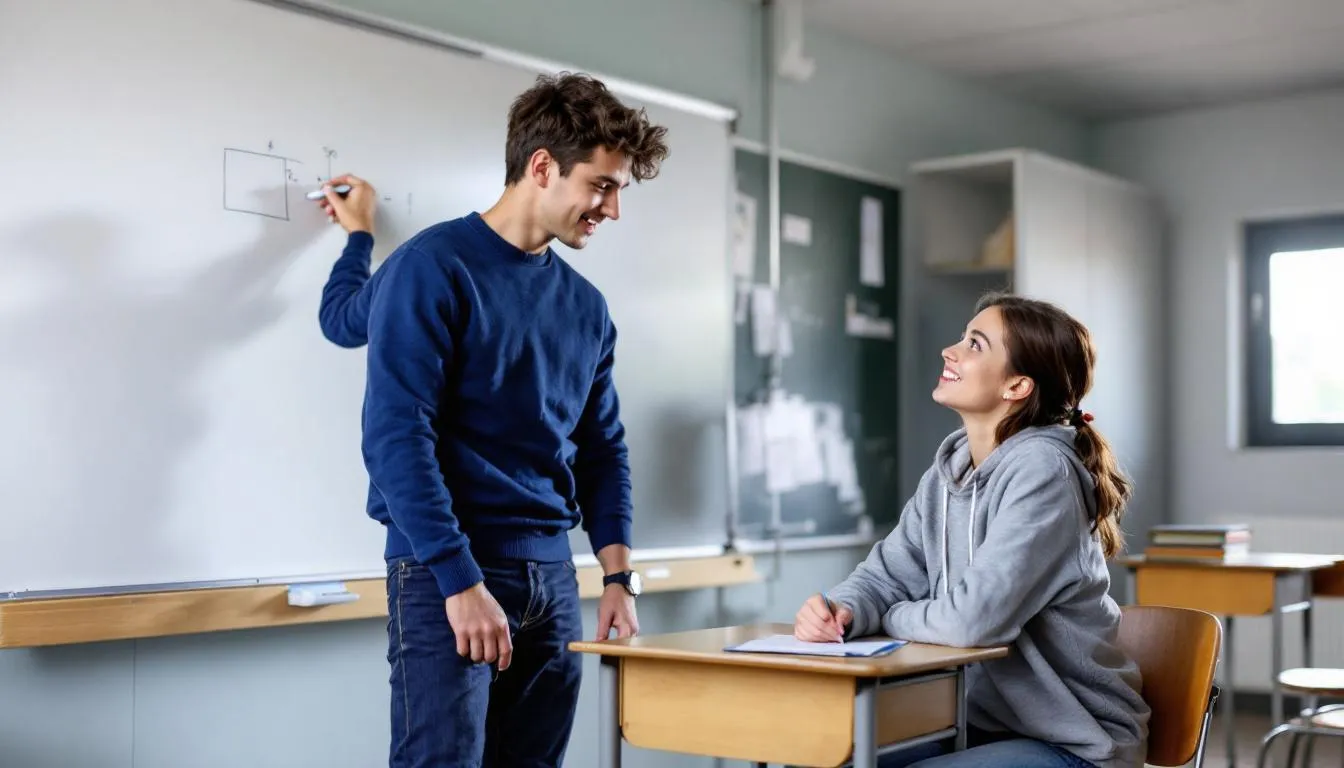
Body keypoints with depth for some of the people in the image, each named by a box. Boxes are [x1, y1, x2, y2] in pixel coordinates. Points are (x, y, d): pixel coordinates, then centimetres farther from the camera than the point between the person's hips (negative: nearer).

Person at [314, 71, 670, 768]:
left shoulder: (586, 307, 11)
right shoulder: (432, 268, -8)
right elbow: (395, 437, -15)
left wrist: (618, 575, 10)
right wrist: (462, 580, -19)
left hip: (552, 580, 7)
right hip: (445, 577, -6)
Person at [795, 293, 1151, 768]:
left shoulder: (1040, 471, -22)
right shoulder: (950, 466, 3)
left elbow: (975, 618, -30)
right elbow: (888, 576, 6)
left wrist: (887, 618, -11)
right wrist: (841, 611, -16)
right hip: (987, 723, 7)